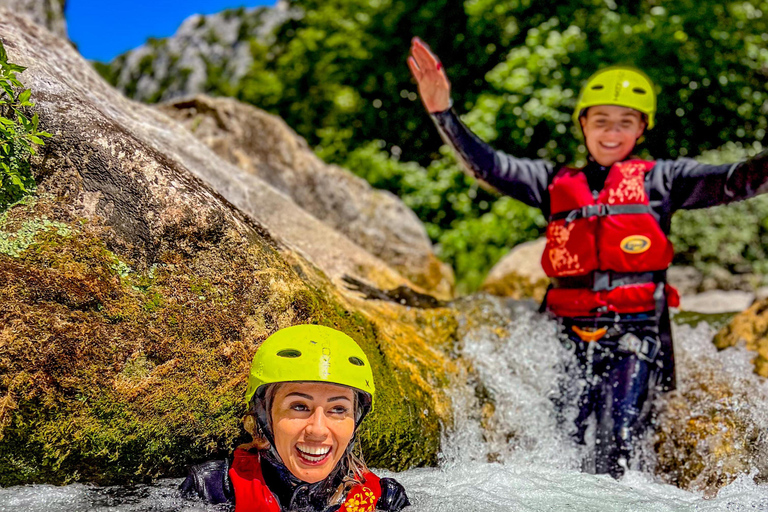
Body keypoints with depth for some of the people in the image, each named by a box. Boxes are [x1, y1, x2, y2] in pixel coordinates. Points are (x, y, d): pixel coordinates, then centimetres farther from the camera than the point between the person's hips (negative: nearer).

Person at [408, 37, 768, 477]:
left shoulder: (660, 179, 12)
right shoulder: (557, 182, 16)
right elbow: (487, 165, 9)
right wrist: (443, 113, -3)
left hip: (637, 331, -2)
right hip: (572, 333, 2)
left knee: (617, 446, -13)